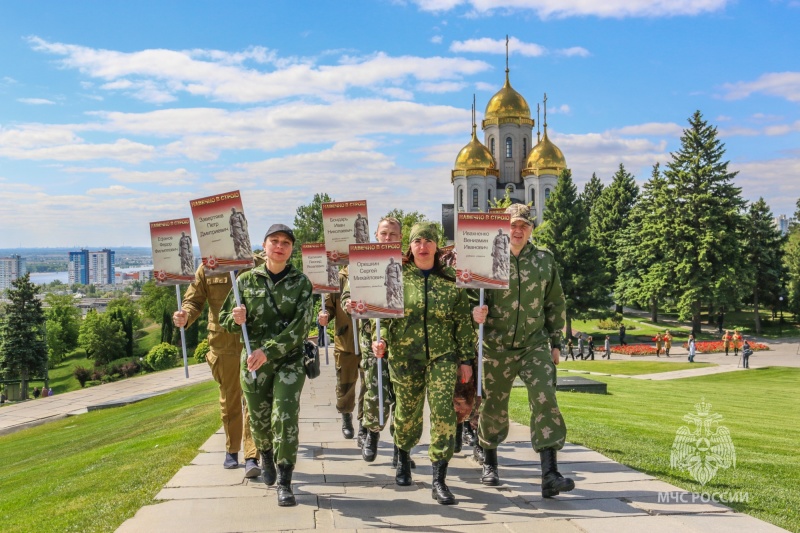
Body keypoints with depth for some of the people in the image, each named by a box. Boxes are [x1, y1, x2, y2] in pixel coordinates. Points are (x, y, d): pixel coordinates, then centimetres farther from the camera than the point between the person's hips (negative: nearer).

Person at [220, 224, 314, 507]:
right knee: (259, 419, 13)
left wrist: (268, 351, -21)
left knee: (285, 418, -11)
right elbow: (225, 319, 8)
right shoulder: (246, 280, 2)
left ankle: (284, 483, 0)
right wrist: (236, 319, -16)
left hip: (289, 360, -2)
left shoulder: (300, 282, -4)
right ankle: (266, 455, 45)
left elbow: (300, 326, -13)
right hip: (253, 361, 2)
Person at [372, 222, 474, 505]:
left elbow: (463, 321, 5)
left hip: (443, 355, 0)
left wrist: (466, 359, 3)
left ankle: (439, 481, -3)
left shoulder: (451, 279, 4)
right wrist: (380, 340, -12)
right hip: (404, 355, 0)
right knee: (407, 412, 11)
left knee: (443, 411, -12)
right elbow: (384, 313, 5)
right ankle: (403, 458, 42)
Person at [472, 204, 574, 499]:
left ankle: (550, 474, -10)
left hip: (535, 344, 1)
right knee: (493, 406, 10)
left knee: (545, 400, -13)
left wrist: (555, 342, 11)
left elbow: (556, 303, 13)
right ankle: (489, 463, 33)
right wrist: (475, 312, -23)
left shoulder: (544, 260, 6)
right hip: (496, 346, -1)